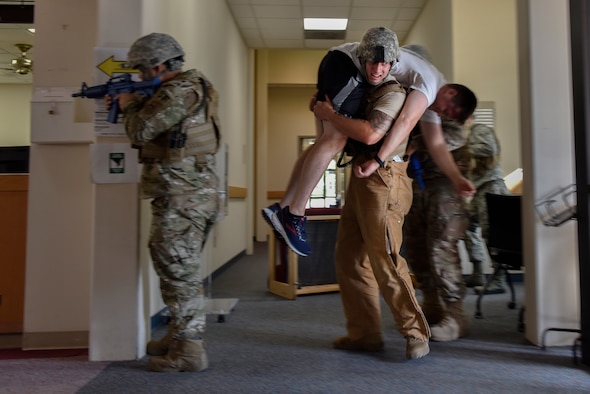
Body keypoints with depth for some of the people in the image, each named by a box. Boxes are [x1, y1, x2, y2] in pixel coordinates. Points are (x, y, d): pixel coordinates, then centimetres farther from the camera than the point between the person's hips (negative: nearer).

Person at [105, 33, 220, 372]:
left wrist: (129, 106, 5)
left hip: (182, 196, -10)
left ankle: (189, 351, 5)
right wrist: (133, 104, 15)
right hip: (192, 193, 10)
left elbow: (141, 131, -14)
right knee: (182, 270, 18)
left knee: (179, 271, -4)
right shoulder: (192, 87, 17)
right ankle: (180, 337, 31)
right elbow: (159, 123, 26)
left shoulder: (178, 92, -15)